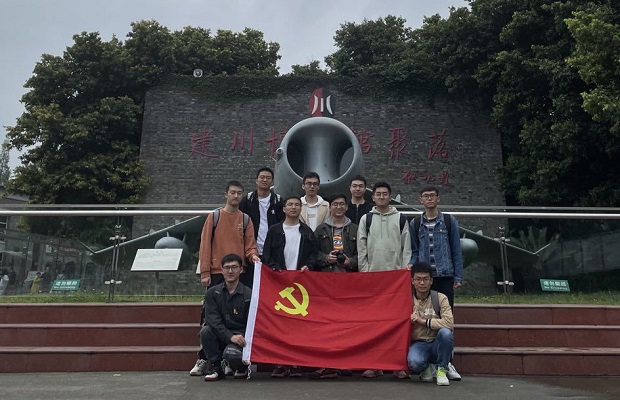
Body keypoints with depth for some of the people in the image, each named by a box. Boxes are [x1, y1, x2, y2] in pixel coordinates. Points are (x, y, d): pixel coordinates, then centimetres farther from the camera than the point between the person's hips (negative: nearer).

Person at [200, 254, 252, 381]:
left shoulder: (248, 294, -5)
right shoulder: (212, 293, 3)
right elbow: (212, 319, -10)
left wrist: (243, 340, -20)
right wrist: (230, 336, -23)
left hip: (241, 336, -3)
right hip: (220, 336, 3)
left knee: (230, 353, -32)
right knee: (205, 331, -26)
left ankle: (242, 368, 7)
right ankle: (215, 367, -5)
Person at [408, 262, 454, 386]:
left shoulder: (440, 298, -4)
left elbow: (449, 323, -20)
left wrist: (423, 321, -18)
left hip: (437, 344, 1)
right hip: (418, 344, 0)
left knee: (446, 332, -34)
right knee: (414, 362, -35)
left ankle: (441, 369, -6)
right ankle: (427, 367, 7)